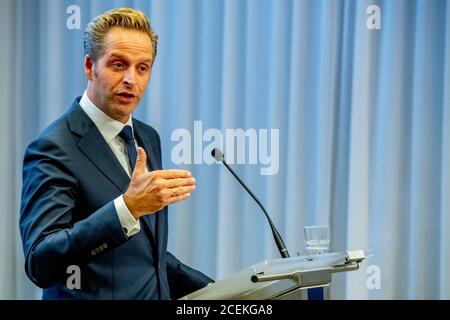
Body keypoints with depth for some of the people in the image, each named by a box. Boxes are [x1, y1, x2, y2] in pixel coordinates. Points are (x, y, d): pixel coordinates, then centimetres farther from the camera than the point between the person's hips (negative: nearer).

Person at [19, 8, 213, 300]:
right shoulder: (53, 149, -16)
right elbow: (40, 264, -27)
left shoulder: (148, 138, 7)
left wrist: (205, 287, 5)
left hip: (158, 292, 7)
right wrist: (127, 207, -34)